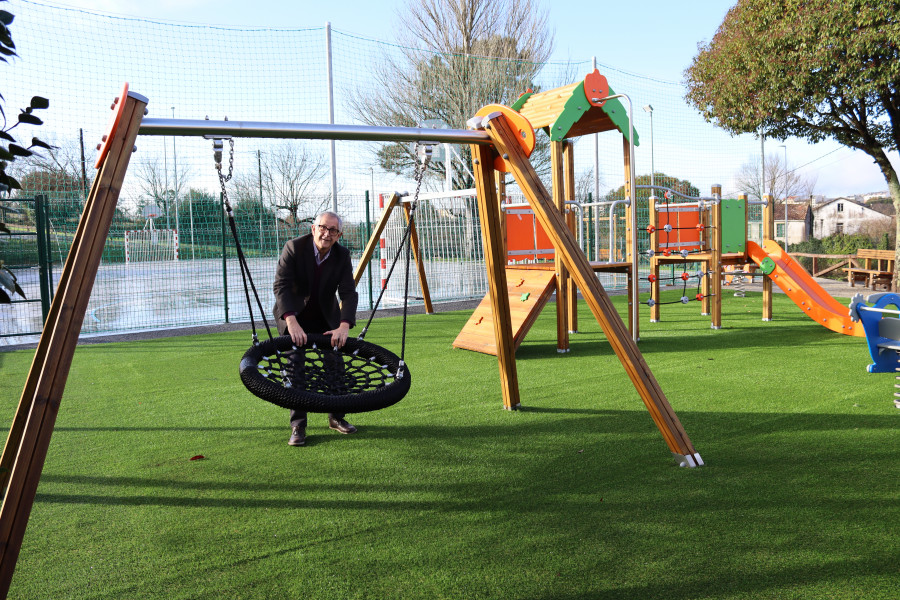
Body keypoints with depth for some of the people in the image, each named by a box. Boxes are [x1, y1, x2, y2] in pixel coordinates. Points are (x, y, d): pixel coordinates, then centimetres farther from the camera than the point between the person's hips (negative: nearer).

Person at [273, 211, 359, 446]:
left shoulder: (342, 255, -13)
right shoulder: (294, 247, -21)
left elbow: (348, 293, -18)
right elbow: (281, 286, -27)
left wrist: (344, 326, -33)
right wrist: (292, 323, -40)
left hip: (326, 318, 3)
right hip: (293, 316, -3)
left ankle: (336, 417, 24)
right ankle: (298, 425, 2)